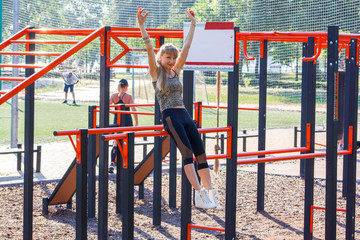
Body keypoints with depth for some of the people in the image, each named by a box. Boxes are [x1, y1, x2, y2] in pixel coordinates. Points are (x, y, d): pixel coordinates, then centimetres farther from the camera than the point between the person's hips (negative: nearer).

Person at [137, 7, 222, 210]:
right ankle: (199, 195, -28)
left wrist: (193, 24, 19)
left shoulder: (176, 71, 18)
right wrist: (141, 26, -17)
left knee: (201, 153, -3)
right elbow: (149, 48, -7)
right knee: (187, 152, -20)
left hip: (185, 115, 6)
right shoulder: (156, 72, 4)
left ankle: (210, 193, -4)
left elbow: (187, 46, 19)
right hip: (170, 116, -6)